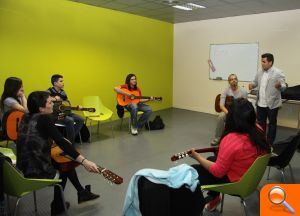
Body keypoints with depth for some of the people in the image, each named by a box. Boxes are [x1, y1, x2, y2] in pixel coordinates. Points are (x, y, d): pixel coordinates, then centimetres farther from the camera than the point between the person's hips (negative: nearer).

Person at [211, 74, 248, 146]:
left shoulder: (243, 91, -9)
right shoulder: (226, 91, -7)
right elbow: (221, 105, -15)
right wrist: (228, 113, -31)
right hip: (228, 110, 1)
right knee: (221, 116, -31)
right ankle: (217, 138, -16)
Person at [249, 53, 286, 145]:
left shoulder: (278, 72, -11)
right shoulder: (259, 72, 6)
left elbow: (284, 86, -11)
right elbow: (255, 82, 17)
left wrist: (279, 86, -34)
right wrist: (252, 85, -5)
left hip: (272, 104, -5)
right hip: (260, 103, 5)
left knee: (272, 123, 9)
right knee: (260, 123, 16)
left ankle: (270, 143, 21)